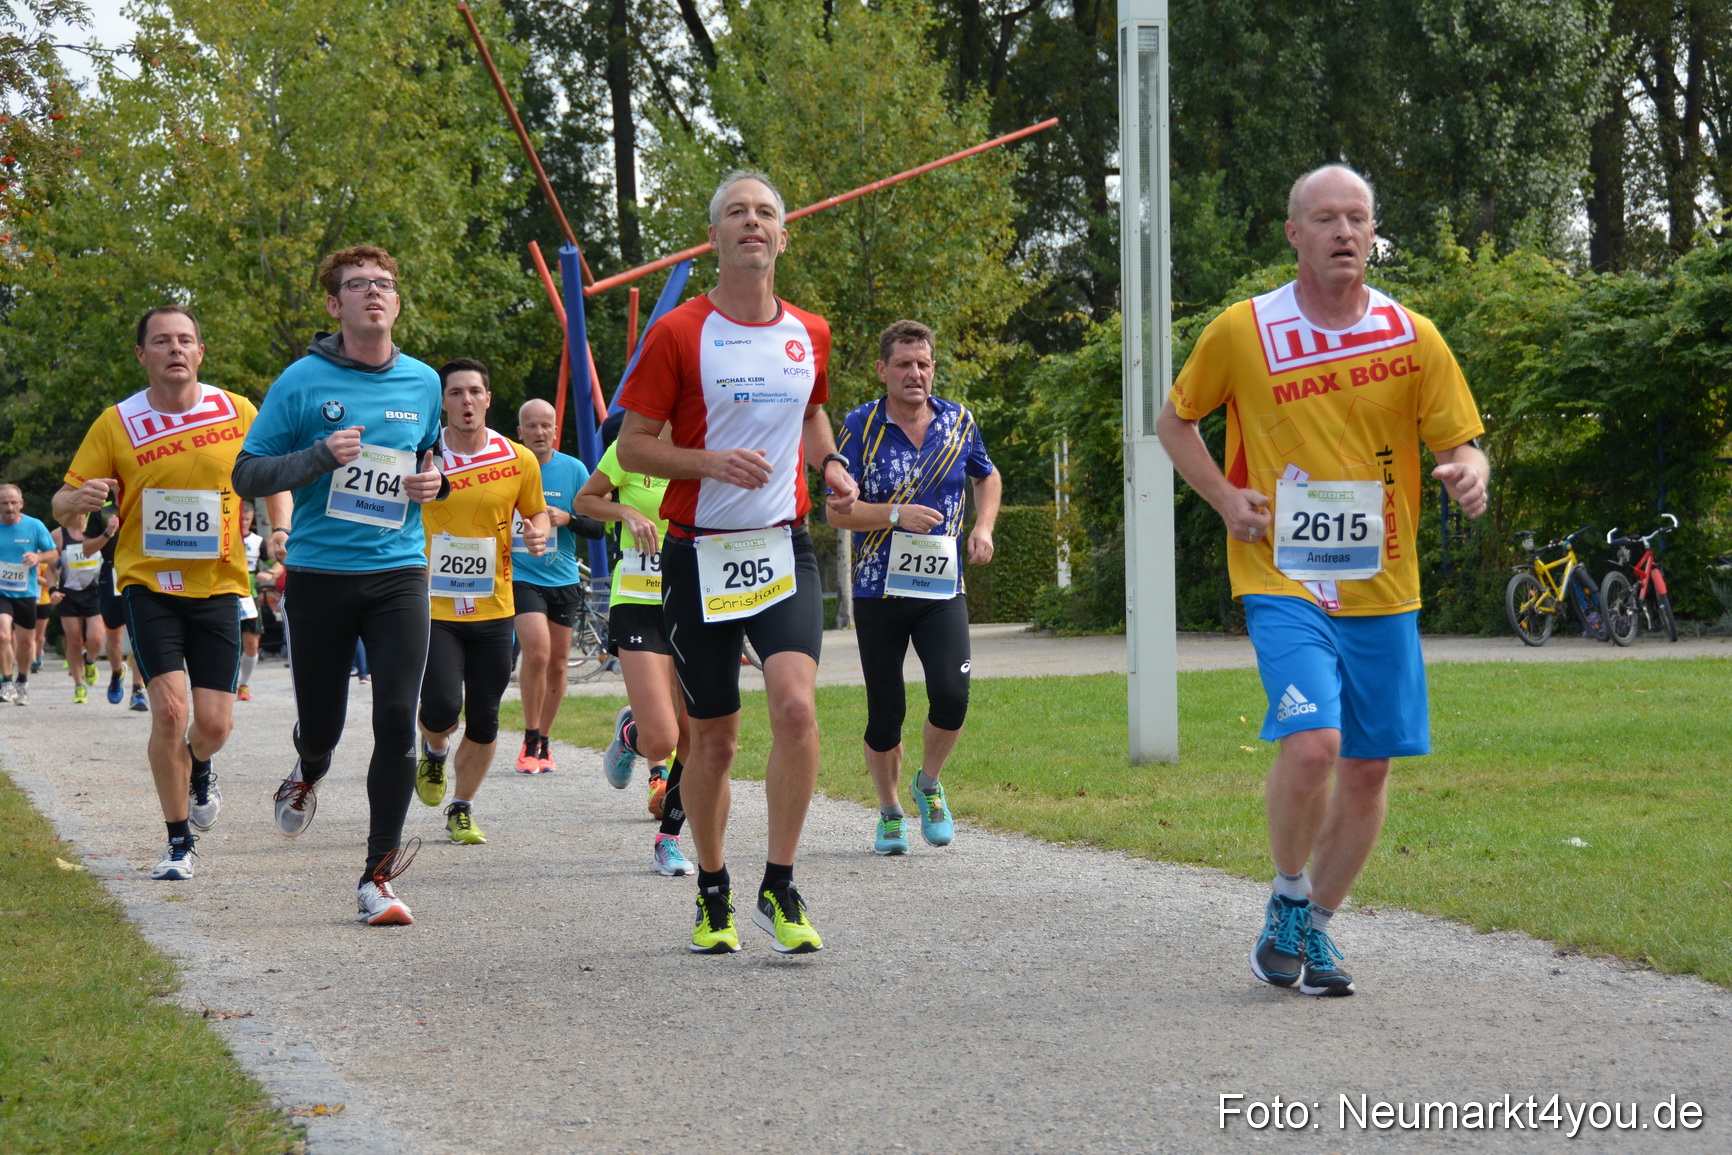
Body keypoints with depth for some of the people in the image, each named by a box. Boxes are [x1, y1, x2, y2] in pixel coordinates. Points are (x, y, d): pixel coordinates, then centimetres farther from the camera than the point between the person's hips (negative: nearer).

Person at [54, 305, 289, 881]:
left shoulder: (238, 414, -2)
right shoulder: (117, 424, -5)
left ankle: (200, 770, 36)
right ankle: (180, 842, 3)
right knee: (169, 710, -15)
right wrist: (77, 500, -25)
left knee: (213, 724, -3)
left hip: (217, 585, 1)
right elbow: (64, 507, 0)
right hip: (148, 585, -1)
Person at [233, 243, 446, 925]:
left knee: (397, 721, -9)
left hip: (397, 573, 2)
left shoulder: (423, 383, 9)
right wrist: (321, 457, -17)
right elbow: (247, 474, -2)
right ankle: (308, 775, 46)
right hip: (318, 575, -2)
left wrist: (436, 481, 2)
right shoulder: (303, 382, -3)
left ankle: (378, 878, -1)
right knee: (321, 724, 7)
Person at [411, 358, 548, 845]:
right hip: (433, 605, -2)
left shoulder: (519, 460, 0)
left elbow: (536, 512, 16)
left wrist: (538, 534, -6)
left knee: (484, 720, 3)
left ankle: (461, 809, 25)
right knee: (442, 707, -16)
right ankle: (434, 752, 20)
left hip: (493, 608, 2)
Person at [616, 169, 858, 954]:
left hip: (783, 549, 2)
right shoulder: (678, 334, -5)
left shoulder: (809, 335, 7)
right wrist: (714, 461, -19)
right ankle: (712, 893, 25)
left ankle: (779, 888, -7)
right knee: (713, 738, 5)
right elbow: (631, 447, -4)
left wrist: (829, 464, 6)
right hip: (699, 556, -2)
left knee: (795, 702, -19)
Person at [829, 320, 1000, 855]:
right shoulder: (861, 426, -5)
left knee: (951, 695, -16)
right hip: (878, 590, -2)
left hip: (942, 589, 2)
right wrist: (898, 515, -20)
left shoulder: (958, 420, 5)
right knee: (886, 712, 2)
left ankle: (929, 784, 12)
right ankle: (890, 813, 23)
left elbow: (987, 476, 24)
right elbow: (837, 510, -8)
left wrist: (983, 527, 8)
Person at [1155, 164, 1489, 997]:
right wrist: (1226, 498, -3)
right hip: (1283, 578, -3)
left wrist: (1470, 475, -19)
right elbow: (1173, 421, 12)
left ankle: (1317, 926, 25)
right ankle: (1288, 902, 3)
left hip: (1381, 588, 3)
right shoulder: (1242, 332, -2)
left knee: (1369, 766, 5)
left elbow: (1462, 445, 6)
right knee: (1311, 743, -21)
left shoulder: (1412, 337, 1)